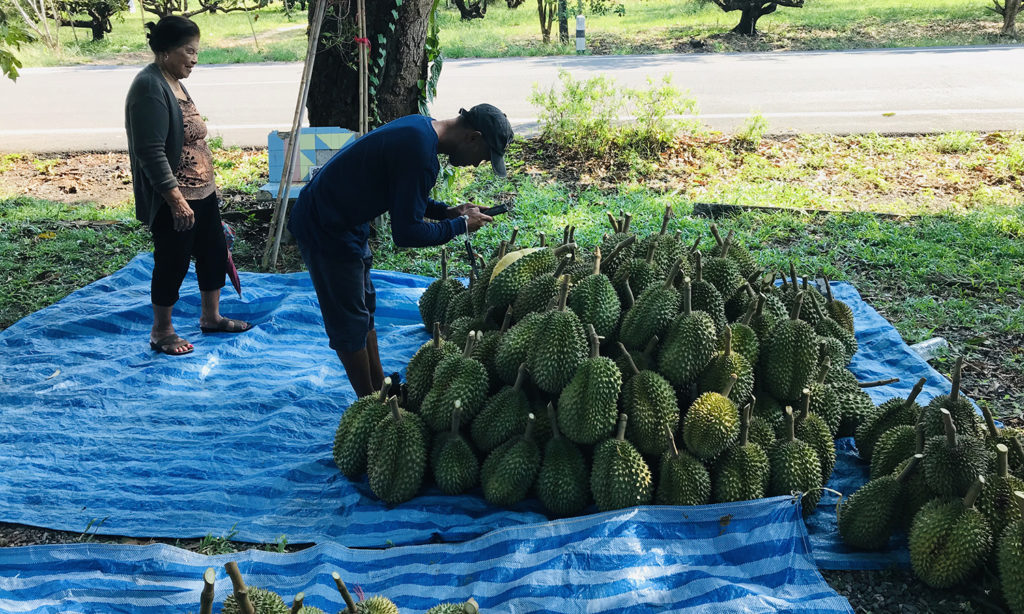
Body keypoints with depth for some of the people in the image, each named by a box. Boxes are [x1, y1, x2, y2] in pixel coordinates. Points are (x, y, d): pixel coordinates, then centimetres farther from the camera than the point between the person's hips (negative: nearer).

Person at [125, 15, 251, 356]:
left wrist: (208, 181, 23)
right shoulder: (150, 88, -20)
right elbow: (151, 152, -25)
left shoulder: (174, 83, 11)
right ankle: (161, 333, 19)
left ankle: (211, 317, 33)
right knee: (172, 264, 2)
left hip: (201, 193, 10)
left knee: (214, 253, 17)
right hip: (173, 201, -10)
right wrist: (176, 199, -27)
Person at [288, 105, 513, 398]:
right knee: (350, 322, 2)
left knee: (364, 308, 19)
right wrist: (460, 225, -12)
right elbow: (407, 233, -24)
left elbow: (403, 198, 16)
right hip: (326, 229, -11)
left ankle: (379, 389, 32)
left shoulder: (422, 126, 2)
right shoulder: (420, 153, -29)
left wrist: (446, 211, 2)